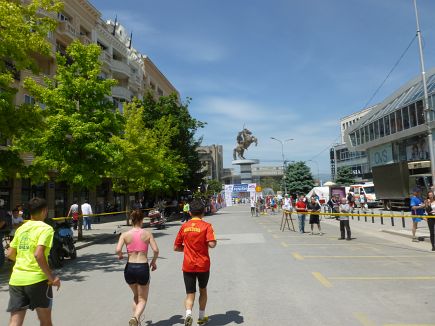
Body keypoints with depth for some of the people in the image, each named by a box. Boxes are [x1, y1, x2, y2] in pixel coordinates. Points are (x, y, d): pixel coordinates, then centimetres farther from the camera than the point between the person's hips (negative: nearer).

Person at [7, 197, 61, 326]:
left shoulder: (21, 228, 10)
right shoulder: (46, 228, -10)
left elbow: (10, 254, 13)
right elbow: (38, 254, -22)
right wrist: (51, 277, -15)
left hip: (16, 279, 5)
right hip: (37, 279, -5)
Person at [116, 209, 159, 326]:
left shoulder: (125, 234, -1)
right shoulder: (147, 234, -3)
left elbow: (118, 250, -14)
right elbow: (156, 250, -10)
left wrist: (120, 255, 9)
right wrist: (154, 261, 8)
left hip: (129, 268, 2)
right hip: (143, 268, -2)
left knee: (136, 296, 28)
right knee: (142, 299, 13)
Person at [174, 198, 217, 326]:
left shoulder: (184, 226, 0)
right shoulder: (206, 226, -9)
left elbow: (176, 247, 5)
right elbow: (212, 244, -21)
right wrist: (205, 243, 0)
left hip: (188, 266, 1)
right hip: (203, 265, -1)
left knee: (190, 294, 8)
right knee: (203, 290, 21)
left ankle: (188, 313, -17)